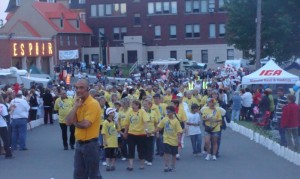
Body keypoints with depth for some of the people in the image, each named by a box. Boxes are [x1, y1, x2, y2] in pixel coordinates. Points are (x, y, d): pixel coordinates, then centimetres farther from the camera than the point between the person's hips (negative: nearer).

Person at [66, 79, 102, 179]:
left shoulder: (93, 103, -16)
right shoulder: (78, 103, 10)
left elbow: (86, 124, -26)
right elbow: (68, 122, 0)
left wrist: (75, 122, -5)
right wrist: (75, 107, -9)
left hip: (90, 144, -8)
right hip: (79, 143, 8)